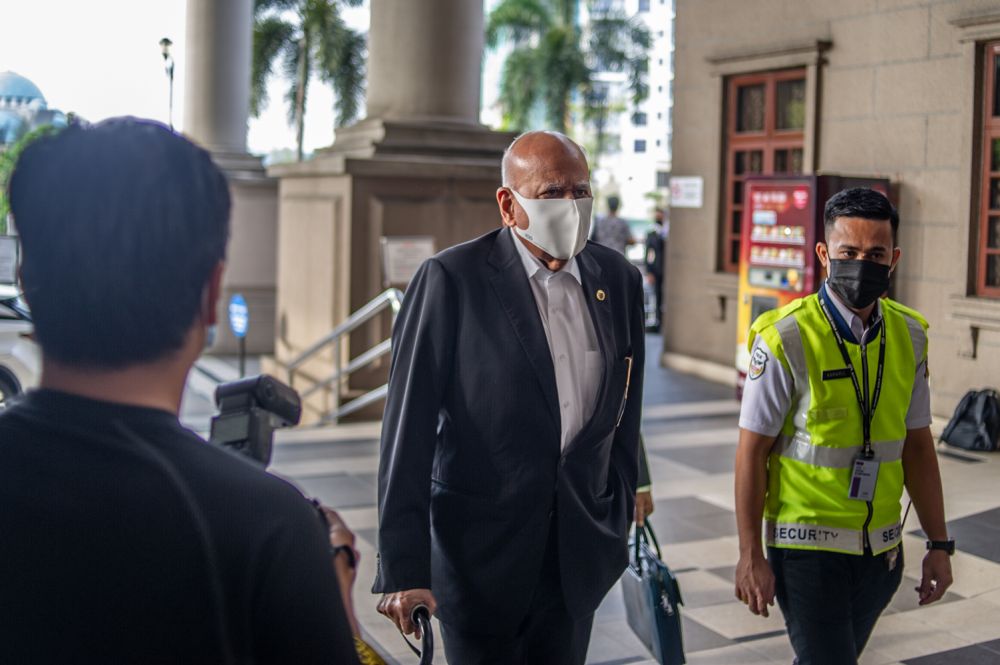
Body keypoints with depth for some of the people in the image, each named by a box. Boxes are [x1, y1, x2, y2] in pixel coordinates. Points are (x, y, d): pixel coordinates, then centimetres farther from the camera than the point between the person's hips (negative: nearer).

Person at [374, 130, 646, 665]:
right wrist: (402, 569, -16)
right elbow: (408, 431, -13)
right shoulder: (450, 280, -12)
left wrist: (617, 528, 12)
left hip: (579, 555, 4)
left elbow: (623, 419, 10)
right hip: (481, 555, -4)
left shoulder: (620, 280, 3)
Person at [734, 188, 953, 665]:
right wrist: (750, 556, -11)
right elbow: (752, 452, -12)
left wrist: (939, 544, 8)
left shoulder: (909, 336, 2)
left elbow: (918, 446, 9)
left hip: (881, 550, 5)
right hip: (808, 548, -5)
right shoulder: (786, 339, -15)